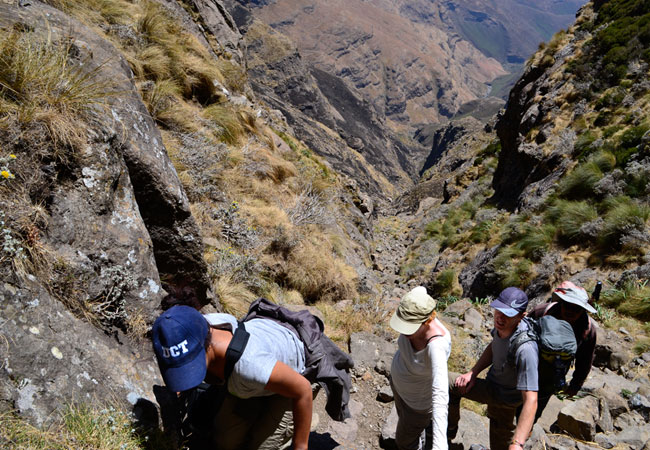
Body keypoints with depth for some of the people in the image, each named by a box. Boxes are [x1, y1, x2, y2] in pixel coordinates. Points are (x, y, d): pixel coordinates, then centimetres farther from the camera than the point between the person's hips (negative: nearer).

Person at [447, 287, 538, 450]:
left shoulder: (525, 349, -40)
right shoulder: (503, 324, -17)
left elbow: (530, 401, -41)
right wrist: (473, 373, -4)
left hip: (504, 399, -8)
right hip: (490, 384, 8)